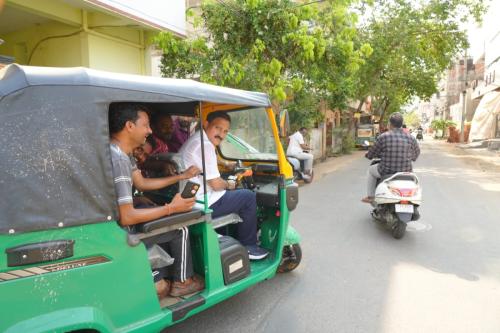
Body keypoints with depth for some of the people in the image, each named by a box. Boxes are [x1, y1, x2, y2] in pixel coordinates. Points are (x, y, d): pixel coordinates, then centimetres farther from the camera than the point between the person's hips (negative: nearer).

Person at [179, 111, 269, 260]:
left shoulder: (195, 140, 13)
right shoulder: (205, 146, -21)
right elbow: (216, 185, -20)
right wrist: (228, 185, 0)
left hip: (190, 200, 10)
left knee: (237, 194, 26)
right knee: (249, 197, 0)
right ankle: (248, 247, 13)